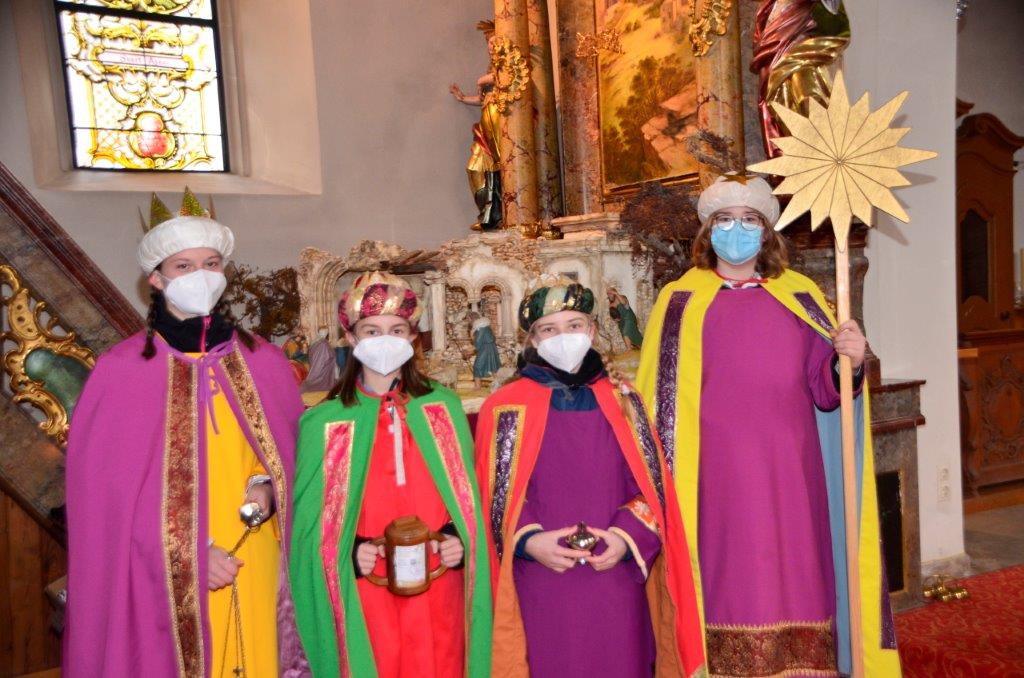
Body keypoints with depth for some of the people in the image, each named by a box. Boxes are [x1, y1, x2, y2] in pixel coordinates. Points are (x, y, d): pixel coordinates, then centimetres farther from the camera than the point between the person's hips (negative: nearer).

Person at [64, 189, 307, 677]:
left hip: (254, 561, 3)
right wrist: (187, 553, -12)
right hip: (166, 573, -2)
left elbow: (291, 449, 11)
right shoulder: (121, 371, -6)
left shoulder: (263, 361, 2)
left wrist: (268, 487, -9)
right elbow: (112, 486, -6)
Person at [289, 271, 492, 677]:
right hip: (364, 593, -1)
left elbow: (466, 491, 8)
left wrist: (459, 538, -9)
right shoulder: (325, 421, 0)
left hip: (436, 589, 2)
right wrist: (347, 553, -16)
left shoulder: (444, 407, 5)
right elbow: (311, 516, 1)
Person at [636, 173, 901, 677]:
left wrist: (849, 361, -13)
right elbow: (660, 401, 1)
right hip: (716, 484, -2)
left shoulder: (799, 296, 10)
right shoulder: (680, 302, 3)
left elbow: (824, 390, 7)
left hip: (789, 479, 2)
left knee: (792, 585, 4)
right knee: (729, 589, 0)